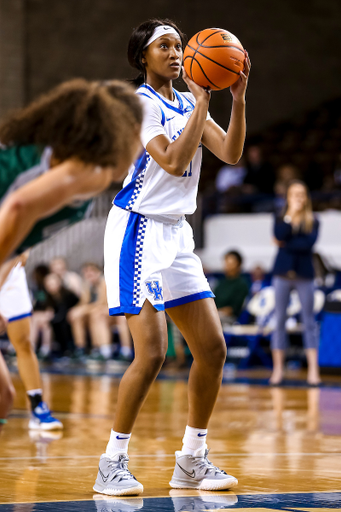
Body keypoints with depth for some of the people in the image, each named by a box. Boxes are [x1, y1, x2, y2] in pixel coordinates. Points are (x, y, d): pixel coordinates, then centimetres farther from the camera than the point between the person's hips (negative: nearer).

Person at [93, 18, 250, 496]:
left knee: (213, 348, 5)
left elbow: (231, 153, 1)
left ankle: (192, 461, 16)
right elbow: (175, 162, -21)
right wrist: (204, 99, -20)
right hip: (138, 229, -8)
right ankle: (112, 465, -4)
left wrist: (238, 97, -10)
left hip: (176, 232, 8)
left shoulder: (187, 104, 12)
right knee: (152, 353, -15)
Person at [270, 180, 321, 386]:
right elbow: (279, 235, -14)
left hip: (304, 274, -1)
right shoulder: (281, 219, 8)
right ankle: (278, 368, 6)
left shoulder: (312, 221, 4)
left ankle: (313, 370, -5)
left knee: (309, 321, -2)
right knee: (279, 320, 2)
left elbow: (309, 243, -14)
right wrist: (291, 215, -15)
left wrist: (286, 244, -12)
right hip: (283, 274, 1)